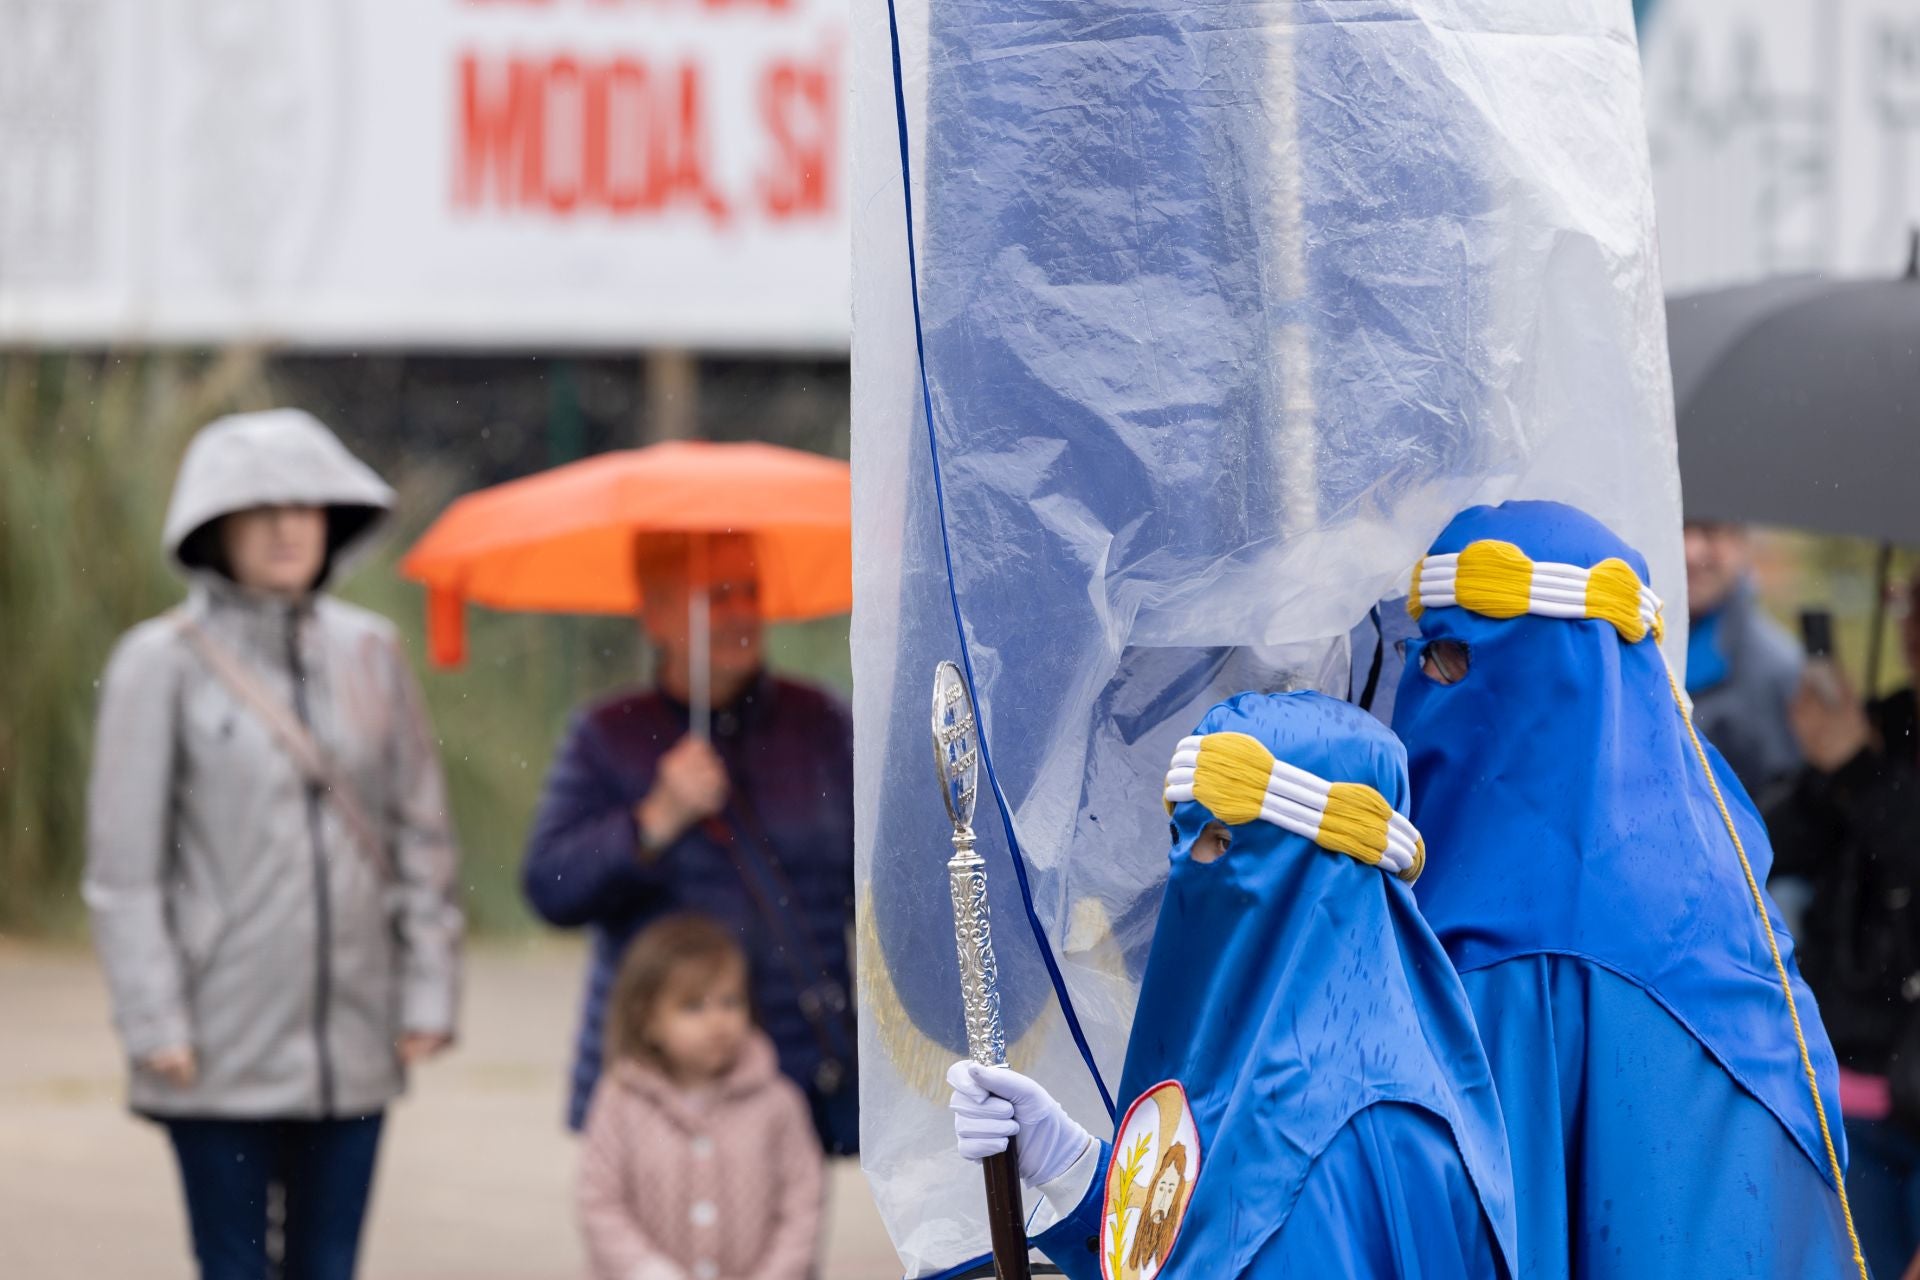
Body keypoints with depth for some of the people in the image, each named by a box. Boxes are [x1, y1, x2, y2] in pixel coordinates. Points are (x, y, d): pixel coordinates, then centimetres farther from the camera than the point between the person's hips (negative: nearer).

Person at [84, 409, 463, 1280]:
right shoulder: (163, 664, -3)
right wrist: (154, 1023, -10)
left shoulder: (370, 653, 8)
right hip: (224, 1045, -4)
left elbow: (422, 837, 11)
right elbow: (123, 865, -4)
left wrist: (428, 991, 4)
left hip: (352, 1043, 4)